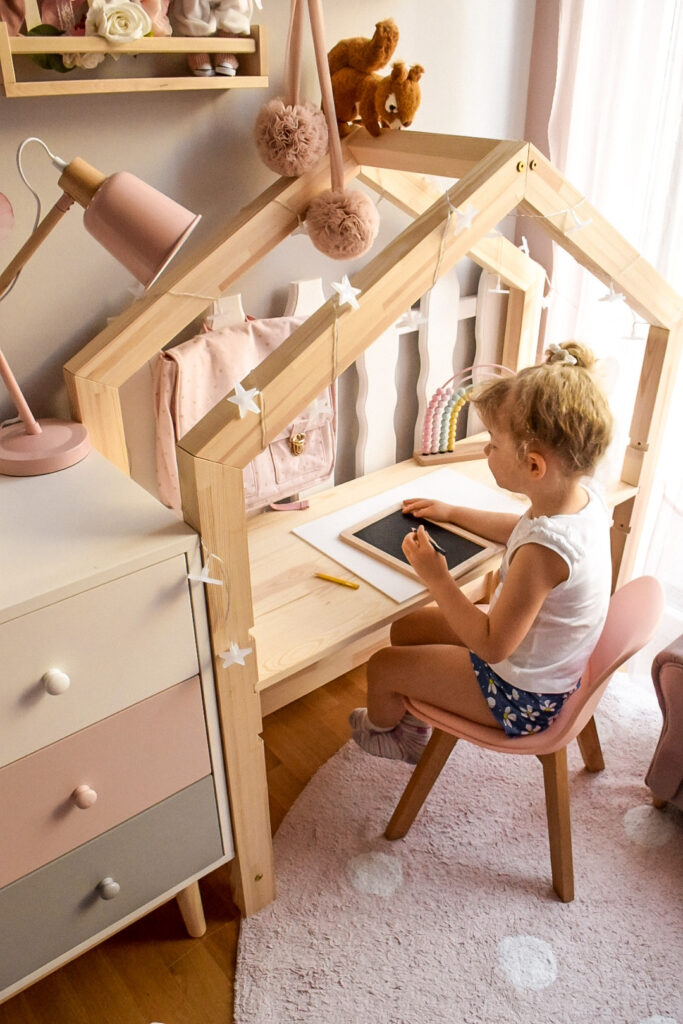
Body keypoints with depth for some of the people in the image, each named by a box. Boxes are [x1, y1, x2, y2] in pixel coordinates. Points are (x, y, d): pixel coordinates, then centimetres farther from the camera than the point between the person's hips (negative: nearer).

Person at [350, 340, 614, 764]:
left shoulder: (544, 551, -39)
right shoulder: (586, 494, -11)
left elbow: (493, 645, -29)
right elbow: (522, 530, 12)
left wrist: (437, 577, -22)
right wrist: (452, 513, 15)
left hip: (523, 696, -9)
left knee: (383, 667, 3)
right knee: (405, 627, 17)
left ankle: (381, 724, 40)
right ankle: (410, 726, 39)